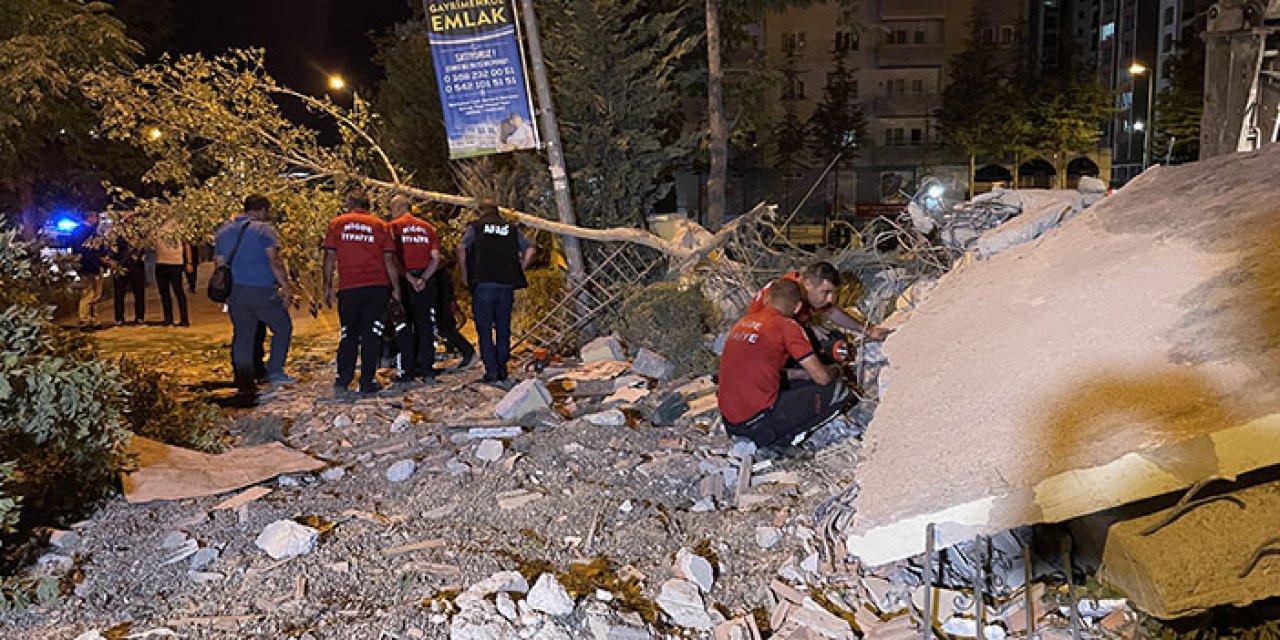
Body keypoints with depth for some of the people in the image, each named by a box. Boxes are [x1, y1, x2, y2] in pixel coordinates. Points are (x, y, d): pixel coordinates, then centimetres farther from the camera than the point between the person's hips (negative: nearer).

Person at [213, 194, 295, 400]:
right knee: (283, 328, 10)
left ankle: (244, 383, 9)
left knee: (242, 336, 10)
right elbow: (274, 261, -13)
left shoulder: (224, 231, 14)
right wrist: (286, 287, -10)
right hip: (261, 290, -6)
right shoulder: (264, 229, -6)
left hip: (234, 291, 6)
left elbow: (219, 264, 16)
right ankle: (274, 371, 5)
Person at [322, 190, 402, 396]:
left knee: (348, 335, 11)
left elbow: (330, 257, 2)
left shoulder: (336, 223, 6)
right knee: (371, 335, 5)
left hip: (348, 287, 1)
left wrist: (328, 287, 6)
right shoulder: (380, 225, 6)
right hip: (377, 286, 0)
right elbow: (389, 259, 2)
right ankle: (368, 382, 5)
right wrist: (396, 288, 6)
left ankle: (342, 381, 4)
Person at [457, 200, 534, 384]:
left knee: (484, 329, 3)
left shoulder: (476, 226, 6)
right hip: (507, 284, 3)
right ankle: (502, 370, 12)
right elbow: (530, 248, 5)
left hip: (483, 284, -3)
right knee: (503, 328, 11)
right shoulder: (511, 228, 14)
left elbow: (461, 247, -9)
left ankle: (491, 370, -3)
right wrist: (519, 270, 9)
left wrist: (464, 273, 0)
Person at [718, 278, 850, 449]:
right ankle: (785, 436, -4)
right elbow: (822, 377, -7)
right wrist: (835, 369, 18)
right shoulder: (787, 326, -7)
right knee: (838, 390, 2)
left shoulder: (743, 321, 13)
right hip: (758, 424, -7)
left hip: (730, 421, 7)